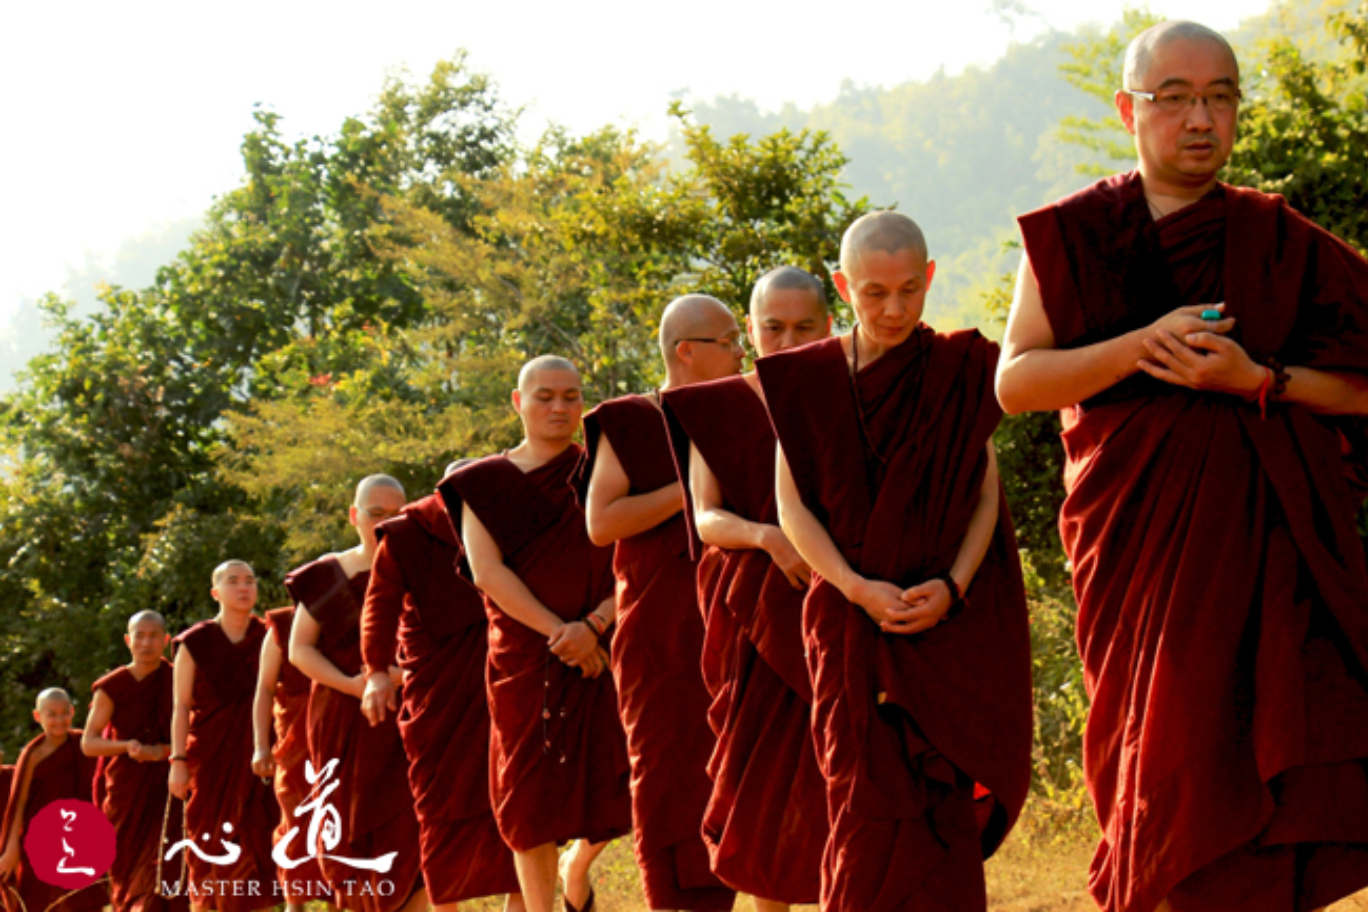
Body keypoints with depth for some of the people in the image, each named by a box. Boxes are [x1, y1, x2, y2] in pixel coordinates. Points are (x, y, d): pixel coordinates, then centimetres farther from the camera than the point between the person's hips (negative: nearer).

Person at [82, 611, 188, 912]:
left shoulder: (178, 682, 1)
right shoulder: (112, 688, 2)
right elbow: (88, 743, -3)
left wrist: (162, 751, -17)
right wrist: (127, 746, -21)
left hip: (167, 788, -2)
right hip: (126, 792, 2)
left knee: (162, 869, -15)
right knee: (127, 873, 8)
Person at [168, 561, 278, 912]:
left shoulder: (269, 638, 8)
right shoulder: (195, 643, 3)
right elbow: (181, 706, 1)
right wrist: (178, 760, -8)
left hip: (256, 753, 1)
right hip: (211, 754, -1)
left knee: (258, 842, -7)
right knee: (208, 843, 1)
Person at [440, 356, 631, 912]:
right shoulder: (485, 484, 6)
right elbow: (487, 571, -5)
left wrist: (593, 625, -18)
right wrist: (556, 631, -16)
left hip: (602, 652, 0)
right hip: (524, 654, 0)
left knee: (610, 787, -4)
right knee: (531, 792, 0)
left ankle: (577, 865, 28)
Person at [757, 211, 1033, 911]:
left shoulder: (961, 370, 5)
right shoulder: (808, 380, 5)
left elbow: (986, 493, 2)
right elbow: (792, 505, 1)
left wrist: (952, 584, -13)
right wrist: (859, 588, -13)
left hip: (952, 615, 0)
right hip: (851, 615, 0)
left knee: (945, 799, -6)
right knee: (867, 800, -4)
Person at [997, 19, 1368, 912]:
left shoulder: (1283, 243, 10)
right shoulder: (1074, 237, 8)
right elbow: (1015, 382, 0)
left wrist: (1255, 381, -11)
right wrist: (1139, 347, -14)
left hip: (1268, 535, 1)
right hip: (1141, 531, 0)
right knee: (1169, 760, -5)